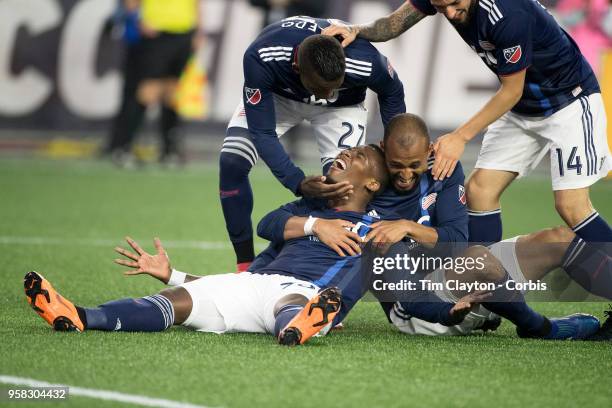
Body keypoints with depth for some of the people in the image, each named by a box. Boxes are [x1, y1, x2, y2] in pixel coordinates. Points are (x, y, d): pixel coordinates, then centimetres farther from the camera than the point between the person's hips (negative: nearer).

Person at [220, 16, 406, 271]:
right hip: (275, 94, 0)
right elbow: (262, 133, -36)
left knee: (341, 181, -20)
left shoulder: (365, 63, -41)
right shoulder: (261, 59, -44)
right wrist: (298, 184, -48)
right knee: (231, 162, -17)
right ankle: (246, 266, -4)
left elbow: (392, 93, -14)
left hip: (341, 105, 0)